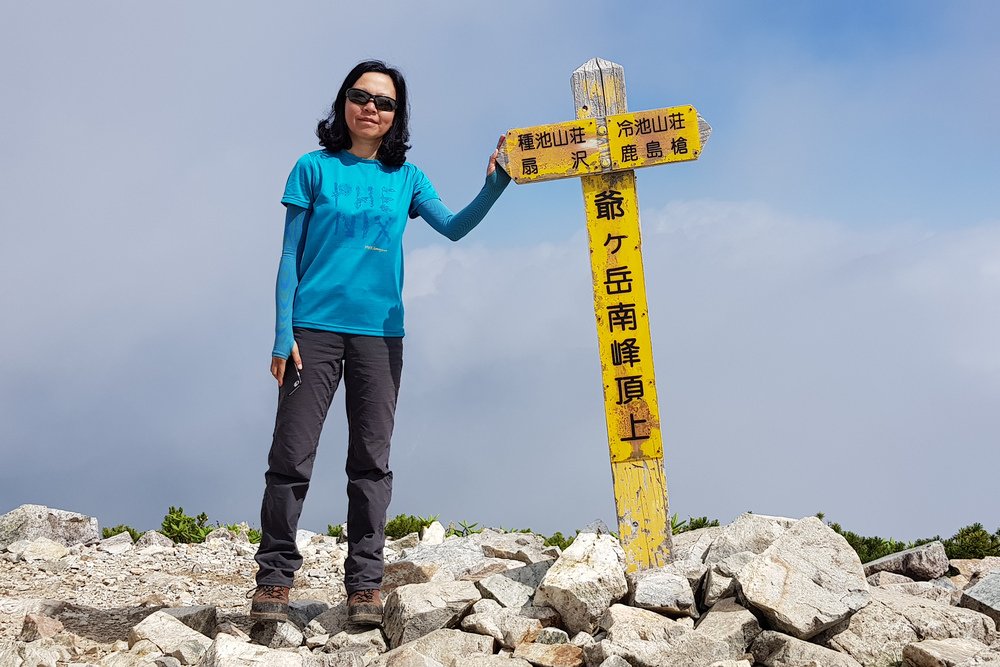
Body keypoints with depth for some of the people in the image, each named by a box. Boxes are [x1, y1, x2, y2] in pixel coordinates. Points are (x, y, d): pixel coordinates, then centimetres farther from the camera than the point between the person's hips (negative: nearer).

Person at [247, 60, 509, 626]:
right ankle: (275, 577, 7)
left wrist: (493, 187, -15)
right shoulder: (315, 168, 5)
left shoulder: (406, 177, 12)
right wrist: (283, 333, -5)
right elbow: (290, 256, 2)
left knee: (372, 461, 2)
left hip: (380, 333, 2)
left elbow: (454, 228, 2)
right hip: (315, 328, -2)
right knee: (292, 456, -4)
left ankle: (365, 584, 8)